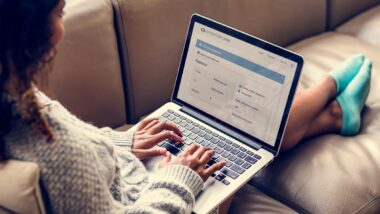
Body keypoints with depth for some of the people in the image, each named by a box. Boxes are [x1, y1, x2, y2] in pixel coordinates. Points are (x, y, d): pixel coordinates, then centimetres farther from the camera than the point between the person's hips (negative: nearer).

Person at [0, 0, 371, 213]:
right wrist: (177, 181, -18)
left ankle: (336, 113, 45)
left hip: (135, 178, 7)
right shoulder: (56, 144, -43)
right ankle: (330, 87, 44)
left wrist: (123, 143, 2)